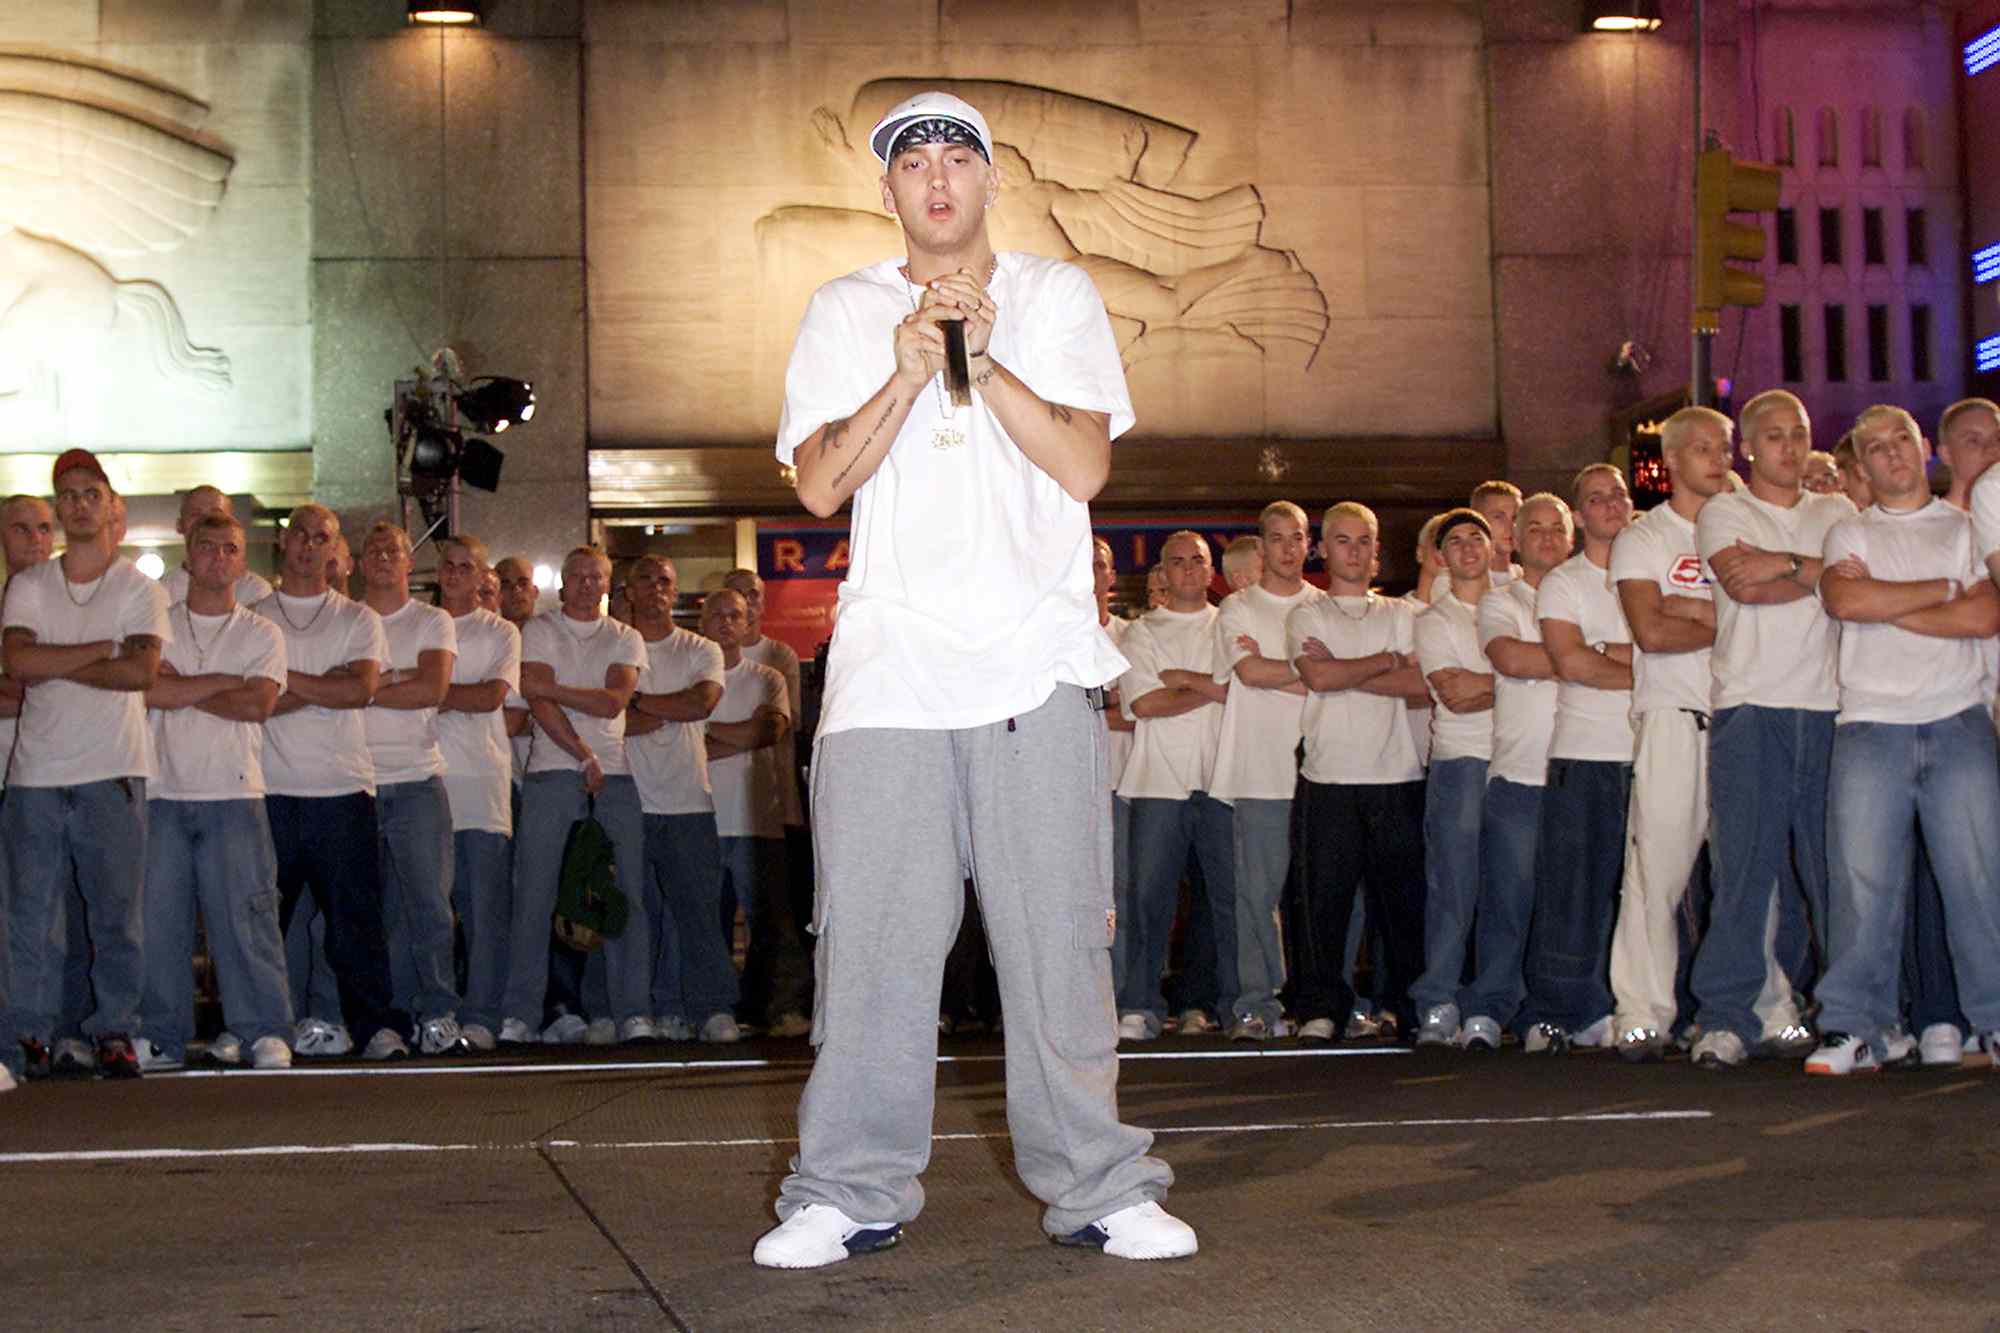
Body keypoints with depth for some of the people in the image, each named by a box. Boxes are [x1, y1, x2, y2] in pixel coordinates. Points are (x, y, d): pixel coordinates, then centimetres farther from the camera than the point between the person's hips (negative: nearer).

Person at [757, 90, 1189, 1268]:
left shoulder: (1057, 297, 12)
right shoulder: (845, 313, 14)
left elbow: (1086, 466, -1)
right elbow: (820, 484, 2)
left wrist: (985, 361, -9)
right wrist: (907, 376, -10)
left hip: (1038, 658, 0)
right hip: (890, 661, 1)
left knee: (1059, 934, -1)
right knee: (872, 938, -2)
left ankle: (1096, 1185, 9)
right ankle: (854, 1191, 8)